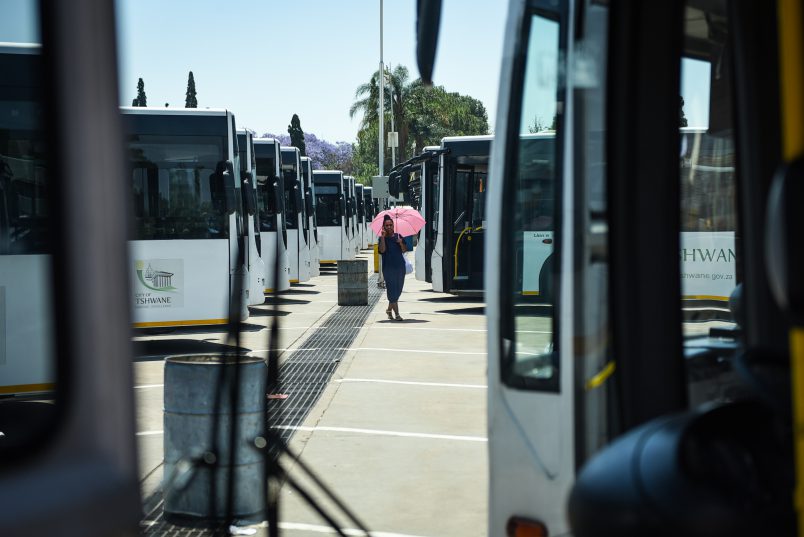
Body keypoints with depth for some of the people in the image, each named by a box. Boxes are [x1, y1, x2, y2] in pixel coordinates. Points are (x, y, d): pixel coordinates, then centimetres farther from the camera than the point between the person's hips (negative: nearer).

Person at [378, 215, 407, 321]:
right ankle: (397, 313, -4)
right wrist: (383, 236, -19)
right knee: (392, 290, -5)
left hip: (400, 266, 4)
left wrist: (401, 243, -12)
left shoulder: (398, 236, 10)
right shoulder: (382, 238, -1)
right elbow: (382, 250, -17)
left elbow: (404, 250, 7)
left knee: (398, 289, 10)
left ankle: (389, 309, 28)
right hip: (388, 267, -4)